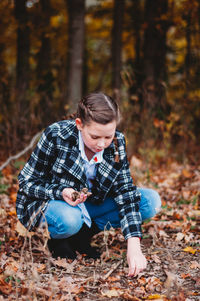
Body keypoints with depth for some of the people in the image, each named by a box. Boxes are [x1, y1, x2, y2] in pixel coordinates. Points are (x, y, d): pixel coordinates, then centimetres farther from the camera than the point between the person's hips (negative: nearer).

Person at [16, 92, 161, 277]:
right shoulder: (56, 136, -25)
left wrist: (134, 247, -29)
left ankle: (83, 234, -4)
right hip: (47, 203, -4)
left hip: (89, 206, 5)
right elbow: (27, 182, -16)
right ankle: (57, 240, -3)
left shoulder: (116, 143, -15)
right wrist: (61, 192, -37)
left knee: (151, 201, -13)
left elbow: (126, 193, -18)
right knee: (69, 220, -42)